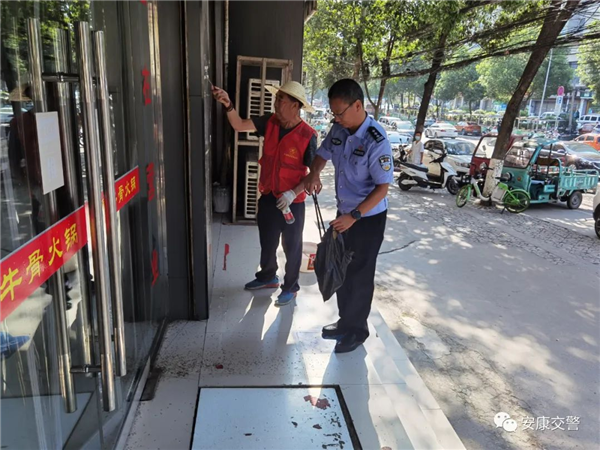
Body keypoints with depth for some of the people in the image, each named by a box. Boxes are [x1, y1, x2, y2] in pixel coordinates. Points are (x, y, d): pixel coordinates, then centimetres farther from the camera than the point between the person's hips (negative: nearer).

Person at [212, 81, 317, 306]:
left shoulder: (307, 136, -19)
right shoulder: (270, 122, -4)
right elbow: (239, 125, -7)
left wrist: (293, 193, -22)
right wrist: (228, 105, -24)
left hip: (292, 201, -5)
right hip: (268, 196, 5)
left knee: (291, 246, 11)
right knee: (267, 242, 21)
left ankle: (291, 287, 30)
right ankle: (268, 277, 44)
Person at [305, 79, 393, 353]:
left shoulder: (376, 142, -25)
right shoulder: (338, 130, -4)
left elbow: (383, 187, -22)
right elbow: (322, 154, 13)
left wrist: (354, 216, -27)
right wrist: (314, 174, -9)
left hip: (368, 218, -7)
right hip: (344, 212, 7)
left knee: (360, 274, 7)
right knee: (341, 269, 19)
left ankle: (357, 330, 27)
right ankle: (345, 320, 38)